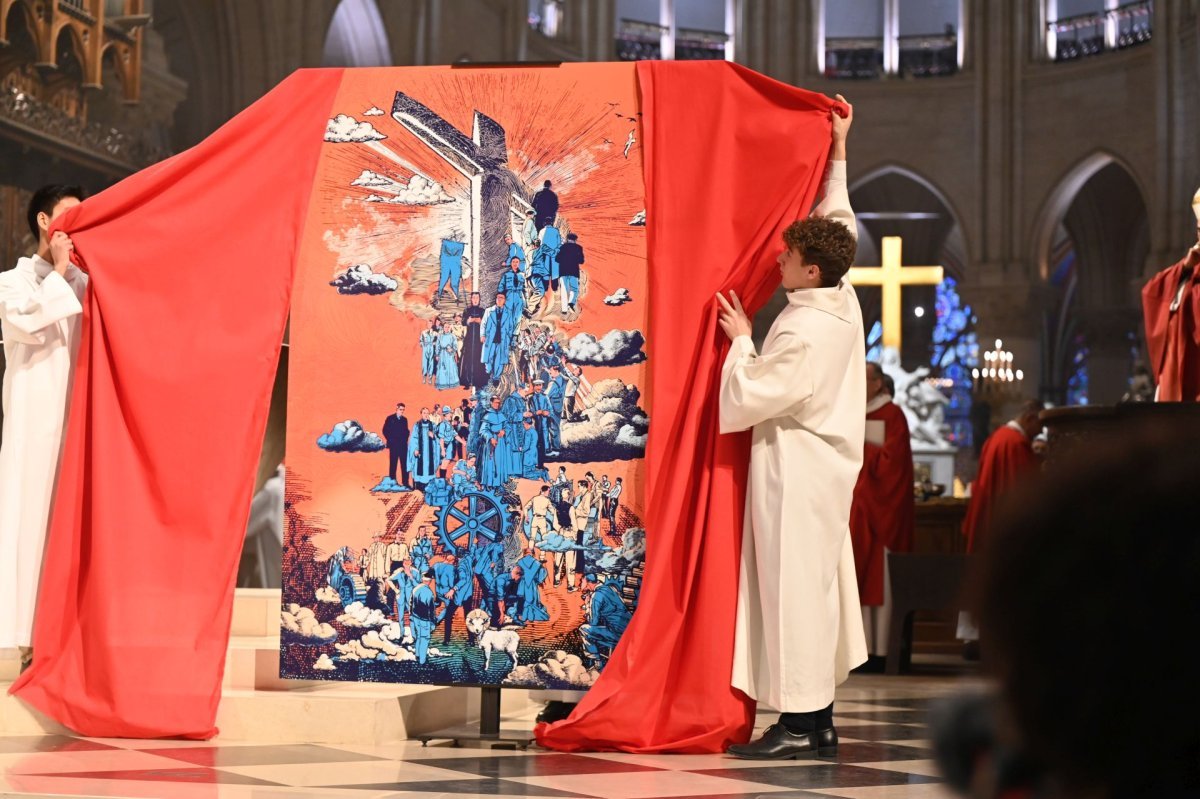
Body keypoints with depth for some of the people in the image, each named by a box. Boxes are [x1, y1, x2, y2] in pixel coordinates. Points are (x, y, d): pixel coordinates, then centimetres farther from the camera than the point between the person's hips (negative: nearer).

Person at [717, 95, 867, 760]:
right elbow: (840, 221, 20)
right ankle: (820, 721, 15)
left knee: (793, 584, -7)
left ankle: (797, 722, -6)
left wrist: (741, 341, -3)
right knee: (820, 582, 10)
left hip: (796, 469, -10)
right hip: (825, 463, 10)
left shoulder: (804, 332, -21)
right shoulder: (842, 298, 4)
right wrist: (838, 153, 26)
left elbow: (751, 396, -17)